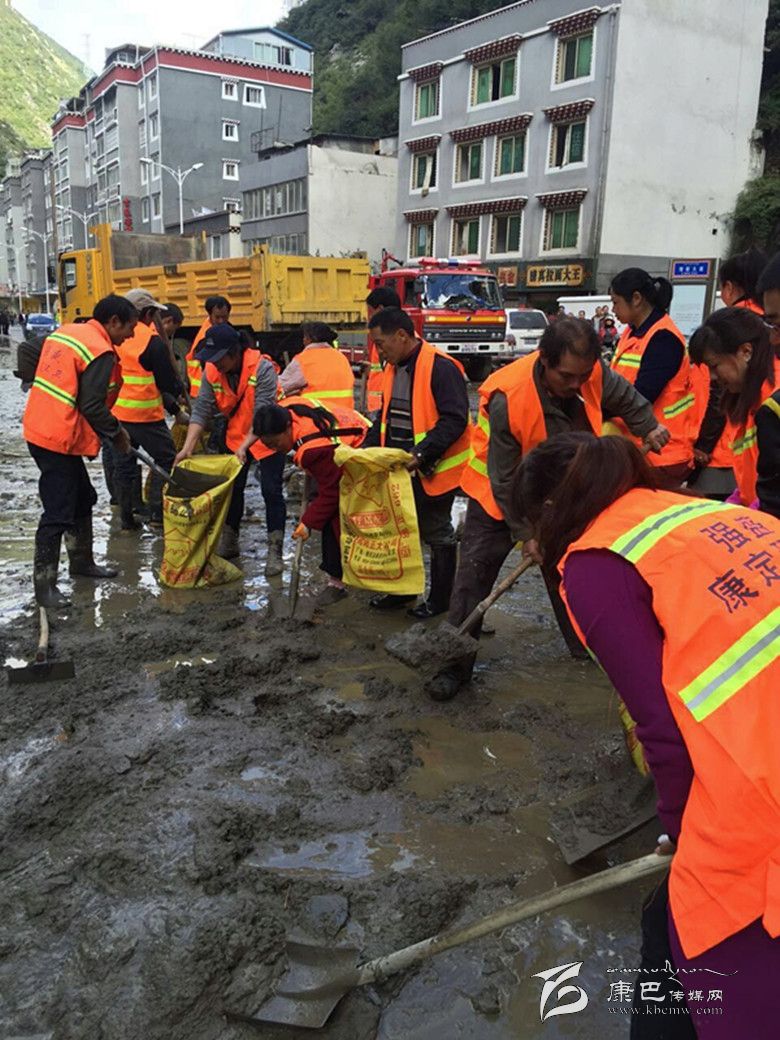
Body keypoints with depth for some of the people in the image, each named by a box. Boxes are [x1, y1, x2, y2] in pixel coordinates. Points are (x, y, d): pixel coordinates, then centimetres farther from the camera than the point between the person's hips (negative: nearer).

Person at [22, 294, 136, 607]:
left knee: (82, 499, 21)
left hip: (41, 428, 10)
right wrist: (117, 434, -4)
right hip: (59, 440, -10)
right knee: (58, 513, -3)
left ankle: (81, 561, 34)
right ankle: (44, 584, 5)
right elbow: (92, 406, -20)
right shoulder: (101, 352, -16)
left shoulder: (64, 332, 11)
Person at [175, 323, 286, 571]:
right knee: (232, 489, 12)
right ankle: (229, 543, 27)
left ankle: (275, 551, 2)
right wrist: (188, 447, -23)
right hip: (236, 436, 5)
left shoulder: (262, 369, -28)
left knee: (271, 492, -6)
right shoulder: (211, 372, -12)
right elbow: (201, 410, -13)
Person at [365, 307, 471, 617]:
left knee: (436, 534, 7)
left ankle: (439, 599, 22)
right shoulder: (393, 368, 8)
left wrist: (421, 454, -30)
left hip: (432, 470, -8)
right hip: (398, 467, 8)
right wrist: (369, 448, 4)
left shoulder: (440, 367, -19)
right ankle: (402, 590, 35)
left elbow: (455, 419, -24)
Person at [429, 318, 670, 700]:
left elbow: (623, 396, 8)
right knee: (474, 573, -6)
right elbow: (505, 480, -26)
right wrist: (524, 533, -21)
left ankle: (586, 644, 35)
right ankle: (454, 665, 5)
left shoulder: (592, 372, -20)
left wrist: (648, 428, 0)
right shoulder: (508, 399, -36)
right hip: (498, 494, -5)